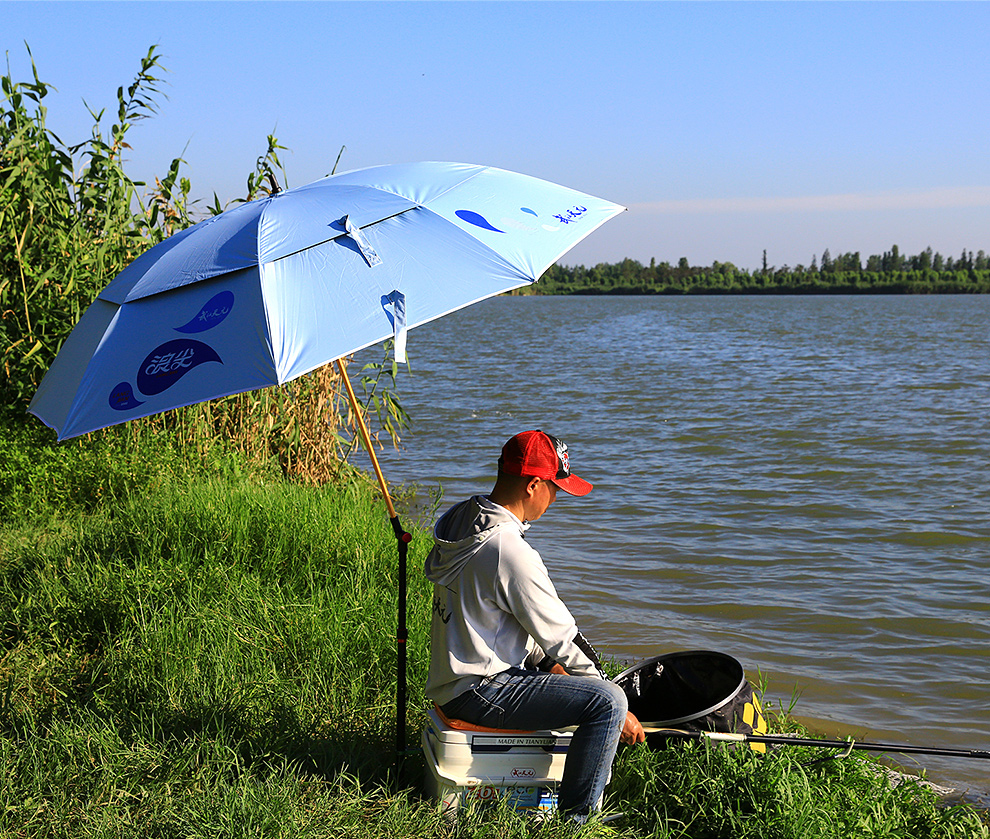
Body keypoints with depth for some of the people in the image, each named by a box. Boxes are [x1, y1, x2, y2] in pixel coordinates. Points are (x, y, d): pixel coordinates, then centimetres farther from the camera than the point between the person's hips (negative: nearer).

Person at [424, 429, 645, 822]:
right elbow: (561, 638, -17)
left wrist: (548, 662, 13)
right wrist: (619, 712, -7)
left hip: (448, 678, 11)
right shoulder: (510, 550, -24)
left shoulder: (460, 520, 6)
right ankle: (575, 820, -9)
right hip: (478, 693, -11)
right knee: (607, 700, -18)